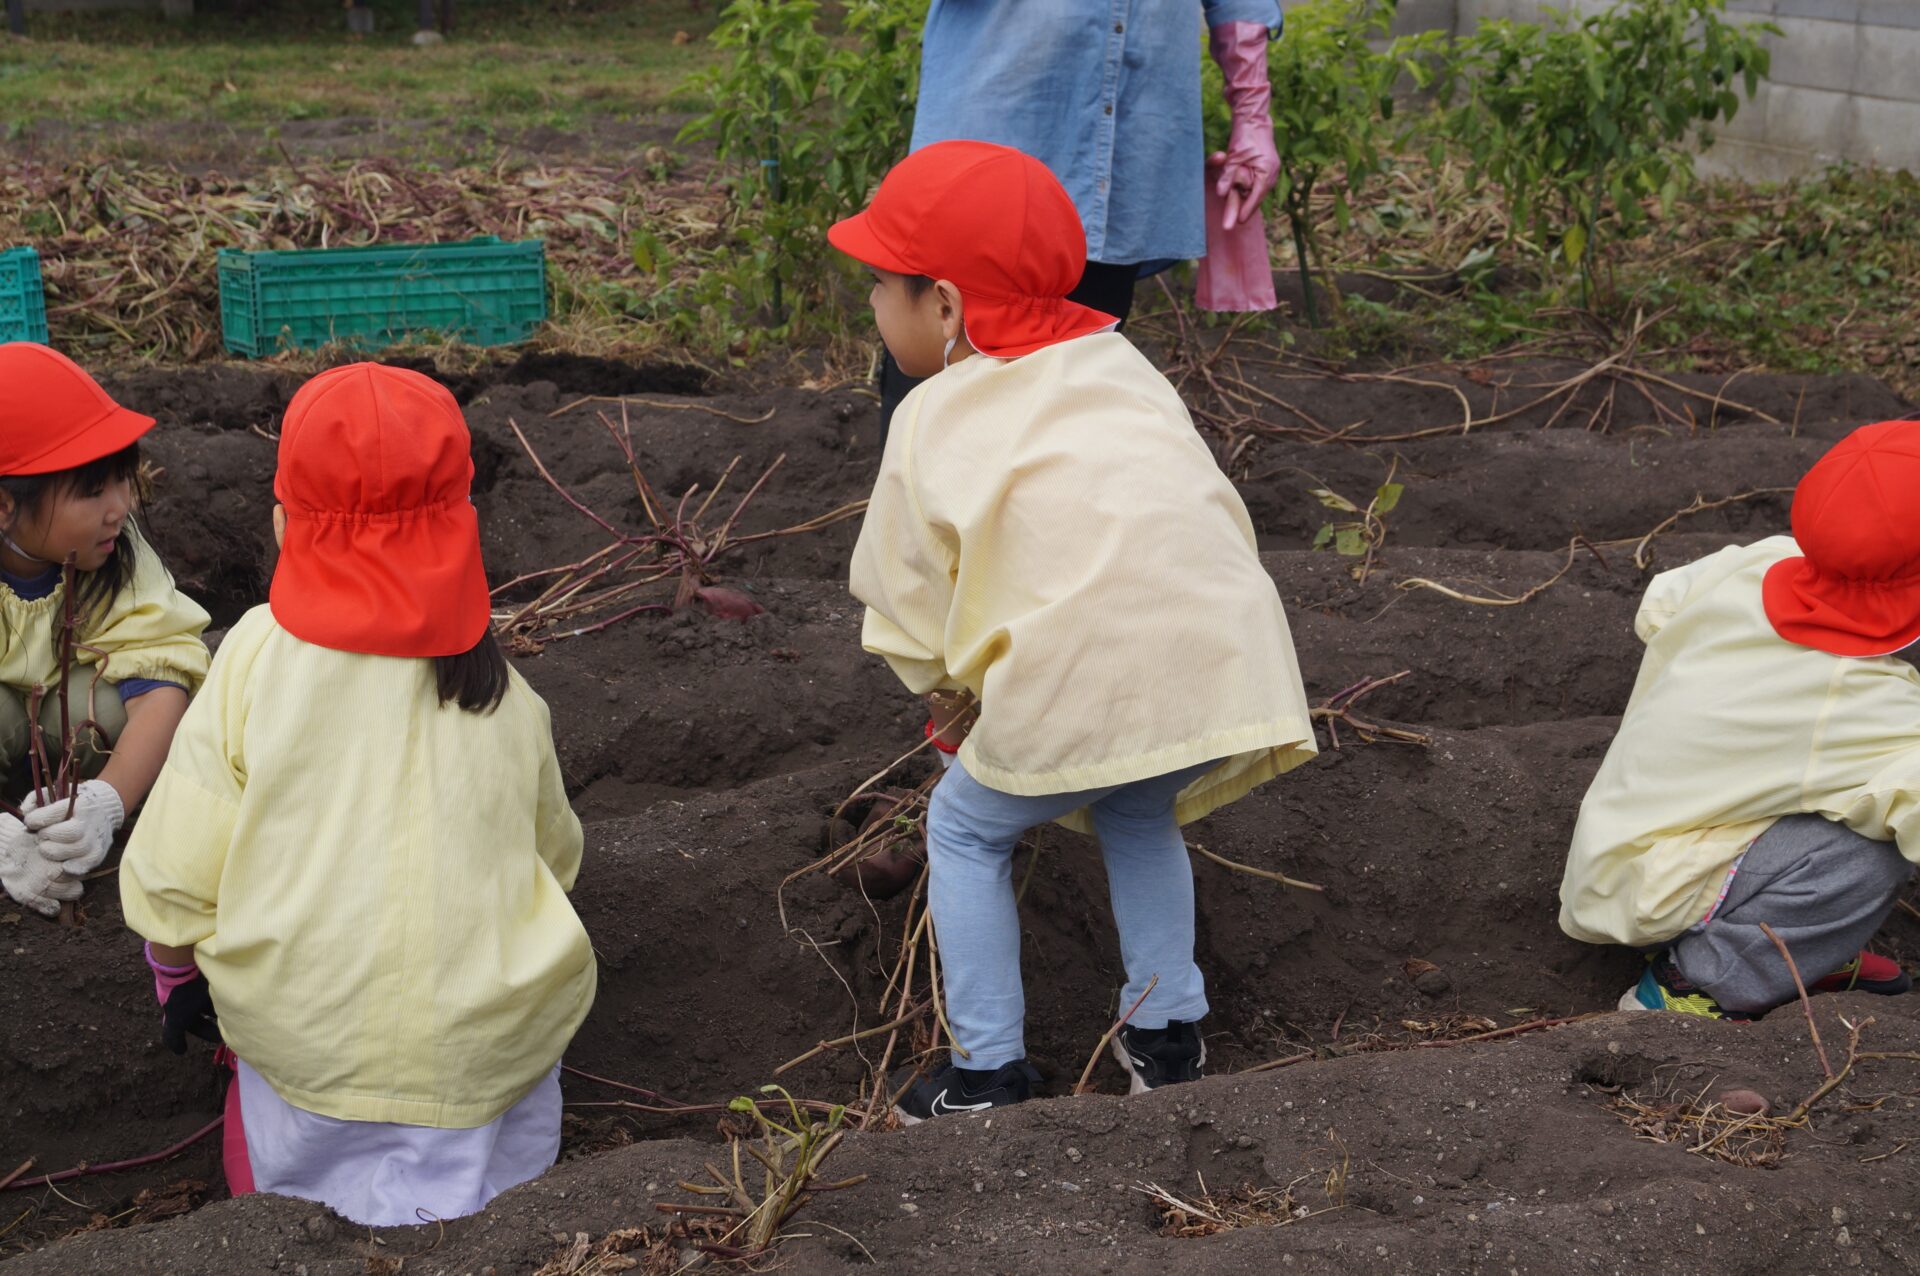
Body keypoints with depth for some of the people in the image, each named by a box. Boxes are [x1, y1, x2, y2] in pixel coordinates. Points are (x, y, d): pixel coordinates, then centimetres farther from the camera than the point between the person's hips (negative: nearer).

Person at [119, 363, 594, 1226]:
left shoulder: (258, 654, -8)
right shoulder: (502, 688, 1)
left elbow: (174, 873, -6)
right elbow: (555, 858, 13)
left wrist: (176, 972, 15)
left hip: (305, 1048, -1)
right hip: (497, 1051, 2)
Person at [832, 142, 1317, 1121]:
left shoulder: (936, 418, 8)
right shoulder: (1121, 366, 24)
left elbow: (904, 591, 11)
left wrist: (943, 689, 31)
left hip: (1084, 687, -6)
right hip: (1228, 666, 6)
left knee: (965, 830, 18)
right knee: (1139, 816, 33)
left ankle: (988, 1073, 19)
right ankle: (1168, 1031, 33)